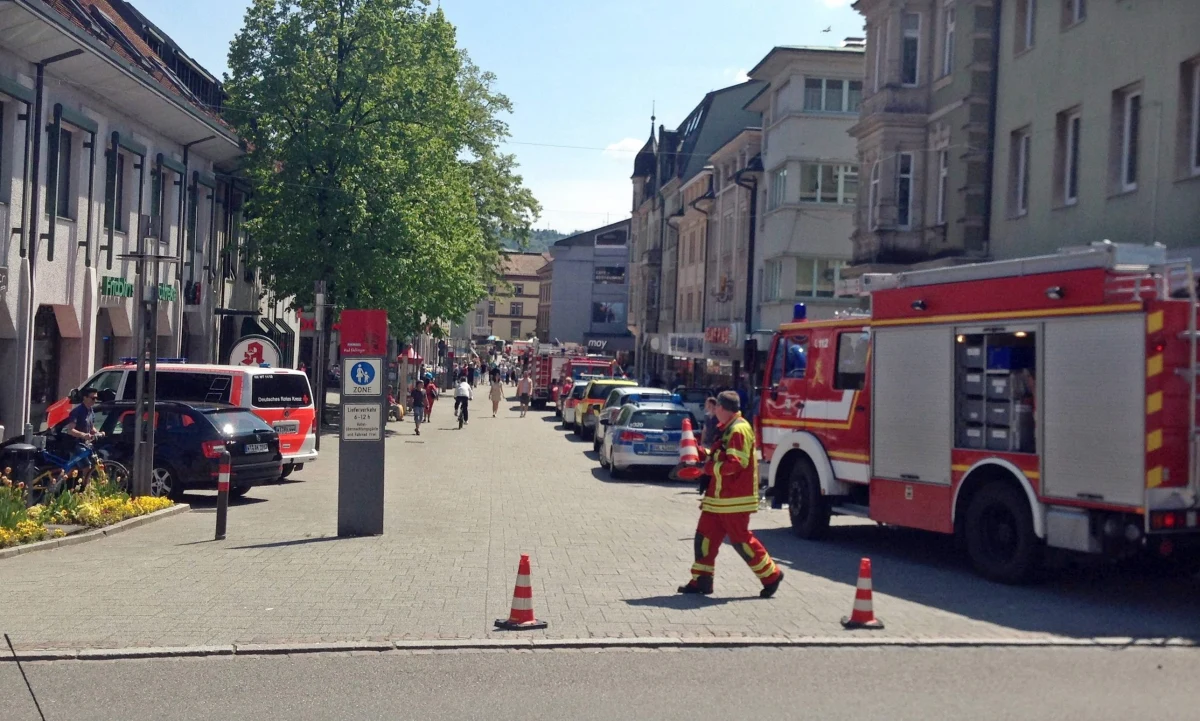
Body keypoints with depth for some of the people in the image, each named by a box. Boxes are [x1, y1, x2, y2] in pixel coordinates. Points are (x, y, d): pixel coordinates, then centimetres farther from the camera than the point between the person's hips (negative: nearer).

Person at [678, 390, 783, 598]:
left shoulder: (739, 430, -17)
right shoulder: (728, 429, 16)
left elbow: (734, 464, -24)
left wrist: (709, 468, -15)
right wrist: (704, 453, 12)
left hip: (734, 498, -10)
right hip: (719, 496, 10)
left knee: (740, 539, -3)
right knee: (705, 535, 8)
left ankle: (771, 575, 10)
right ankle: (701, 580, 12)